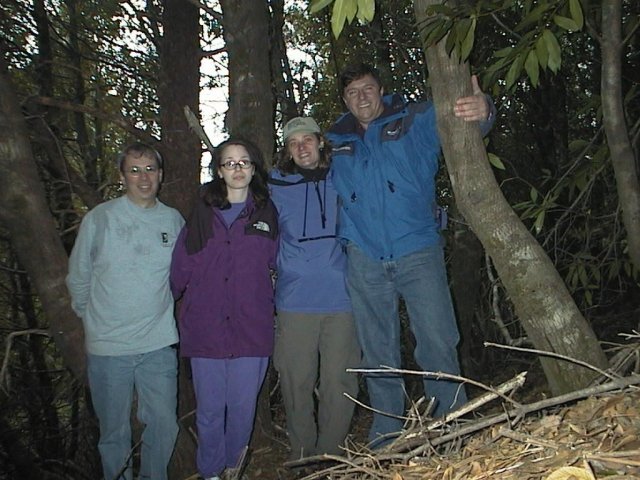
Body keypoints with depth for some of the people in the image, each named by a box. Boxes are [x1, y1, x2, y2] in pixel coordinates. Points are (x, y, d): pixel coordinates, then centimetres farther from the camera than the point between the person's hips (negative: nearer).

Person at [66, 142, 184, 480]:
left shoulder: (174, 220, 3)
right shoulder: (99, 218, -4)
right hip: (108, 346, -2)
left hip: (159, 344, 2)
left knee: (164, 426, 9)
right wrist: (92, 317, 14)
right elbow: (78, 278, 6)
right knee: (114, 432, 10)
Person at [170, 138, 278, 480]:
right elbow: (180, 268, 2)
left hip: (251, 329, 0)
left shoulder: (266, 214, 6)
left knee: (243, 407, 9)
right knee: (209, 409, 9)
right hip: (205, 327, 0)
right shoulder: (202, 214, 4)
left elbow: (278, 263, 8)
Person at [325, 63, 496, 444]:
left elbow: (454, 117, -11)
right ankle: (386, 438, 24)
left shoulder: (415, 120, 5)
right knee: (378, 355, 10)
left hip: (418, 252, -3)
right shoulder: (337, 141, 13)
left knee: (438, 344, -6)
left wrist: (481, 109, -33)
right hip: (365, 262, 3)